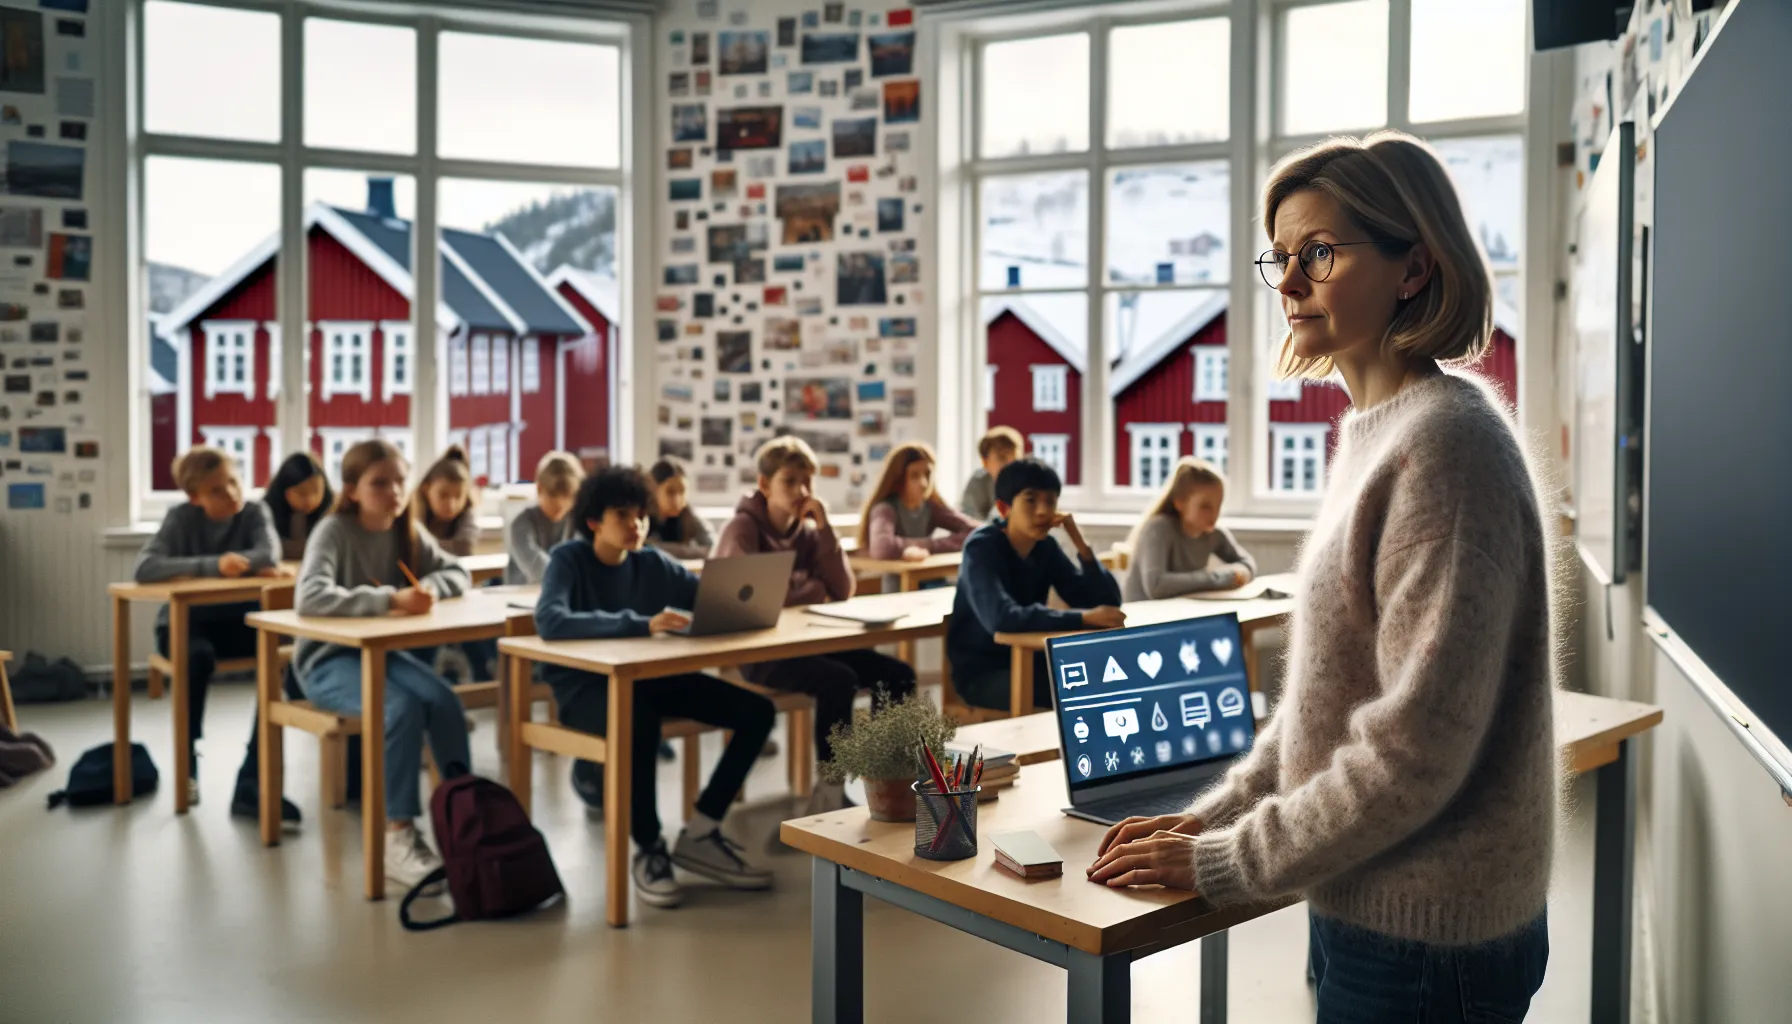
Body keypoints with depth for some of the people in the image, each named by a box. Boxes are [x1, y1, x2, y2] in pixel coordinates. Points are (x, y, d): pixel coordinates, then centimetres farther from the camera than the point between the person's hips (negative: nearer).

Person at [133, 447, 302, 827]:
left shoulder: (255, 512, -4)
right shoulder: (182, 517, -9)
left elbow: (269, 558, -21)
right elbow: (143, 570, -25)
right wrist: (213, 565, -30)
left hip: (239, 619, 2)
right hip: (185, 622, -2)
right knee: (199, 657, -36)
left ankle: (253, 784, -23)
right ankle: (186, 762, -12)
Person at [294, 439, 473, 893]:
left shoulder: (408, 532, 2)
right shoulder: (334, 531, -16)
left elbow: (458, 573, 7)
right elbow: (310, 597, -32)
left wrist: (429, 588, -17)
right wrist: (389, 600, -40)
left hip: (384, 650, 6)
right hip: (328, 660, -5)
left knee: (444, 700, -23)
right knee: (402, 708, -31)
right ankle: (397, 836, -23)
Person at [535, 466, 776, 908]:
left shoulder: (652, 563, 4)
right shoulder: (569, 558, -11)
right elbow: (549, 621, -31)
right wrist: (640, 624, -39)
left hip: (645, 676, 6)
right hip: (583, 685, -6)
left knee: (757, 711, -8)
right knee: (640, 723, -41)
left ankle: (699, 835, 3)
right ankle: (649, 848, -19)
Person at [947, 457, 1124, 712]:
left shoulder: (1046, 546, 0)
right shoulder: (982, 547, -18)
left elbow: (1107, 602, -4)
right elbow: (1001, 618, -36)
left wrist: (1081, 544, -16)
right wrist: (1083, 618, -38)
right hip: (981, 671, -6)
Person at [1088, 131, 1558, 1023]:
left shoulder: (1445, 445, -20)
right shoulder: (1377, 432, 8)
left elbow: (1417, 742, -24)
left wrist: (1224, 862, -16)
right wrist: (1214, 815, 6)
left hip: (1425, 947, -8)